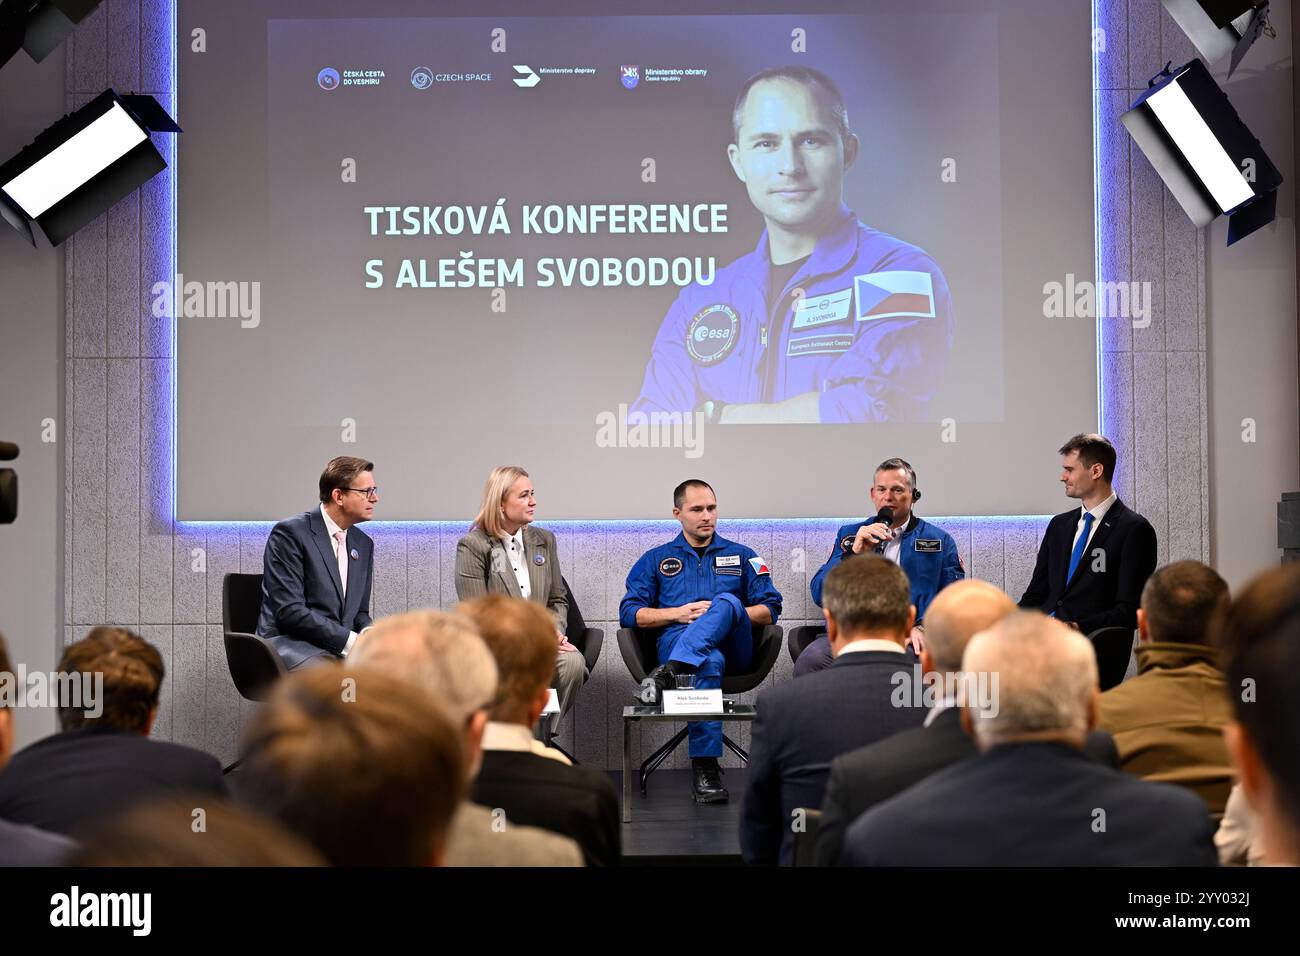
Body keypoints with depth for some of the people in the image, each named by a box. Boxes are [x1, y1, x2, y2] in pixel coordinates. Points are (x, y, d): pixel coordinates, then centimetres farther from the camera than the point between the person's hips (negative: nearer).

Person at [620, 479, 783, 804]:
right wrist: (679, 613, -2)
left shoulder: (741, 556, 25)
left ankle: (668, 673, -51)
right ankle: (704, 767, -45)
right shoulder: (656, 559, 24)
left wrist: (726, 615, -4)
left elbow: (770, 610, 14)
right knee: (709, 663, -40)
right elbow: (629, 613, 12)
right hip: (676, 640, -1)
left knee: (726, 601, -35)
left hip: (734, 646, 1)